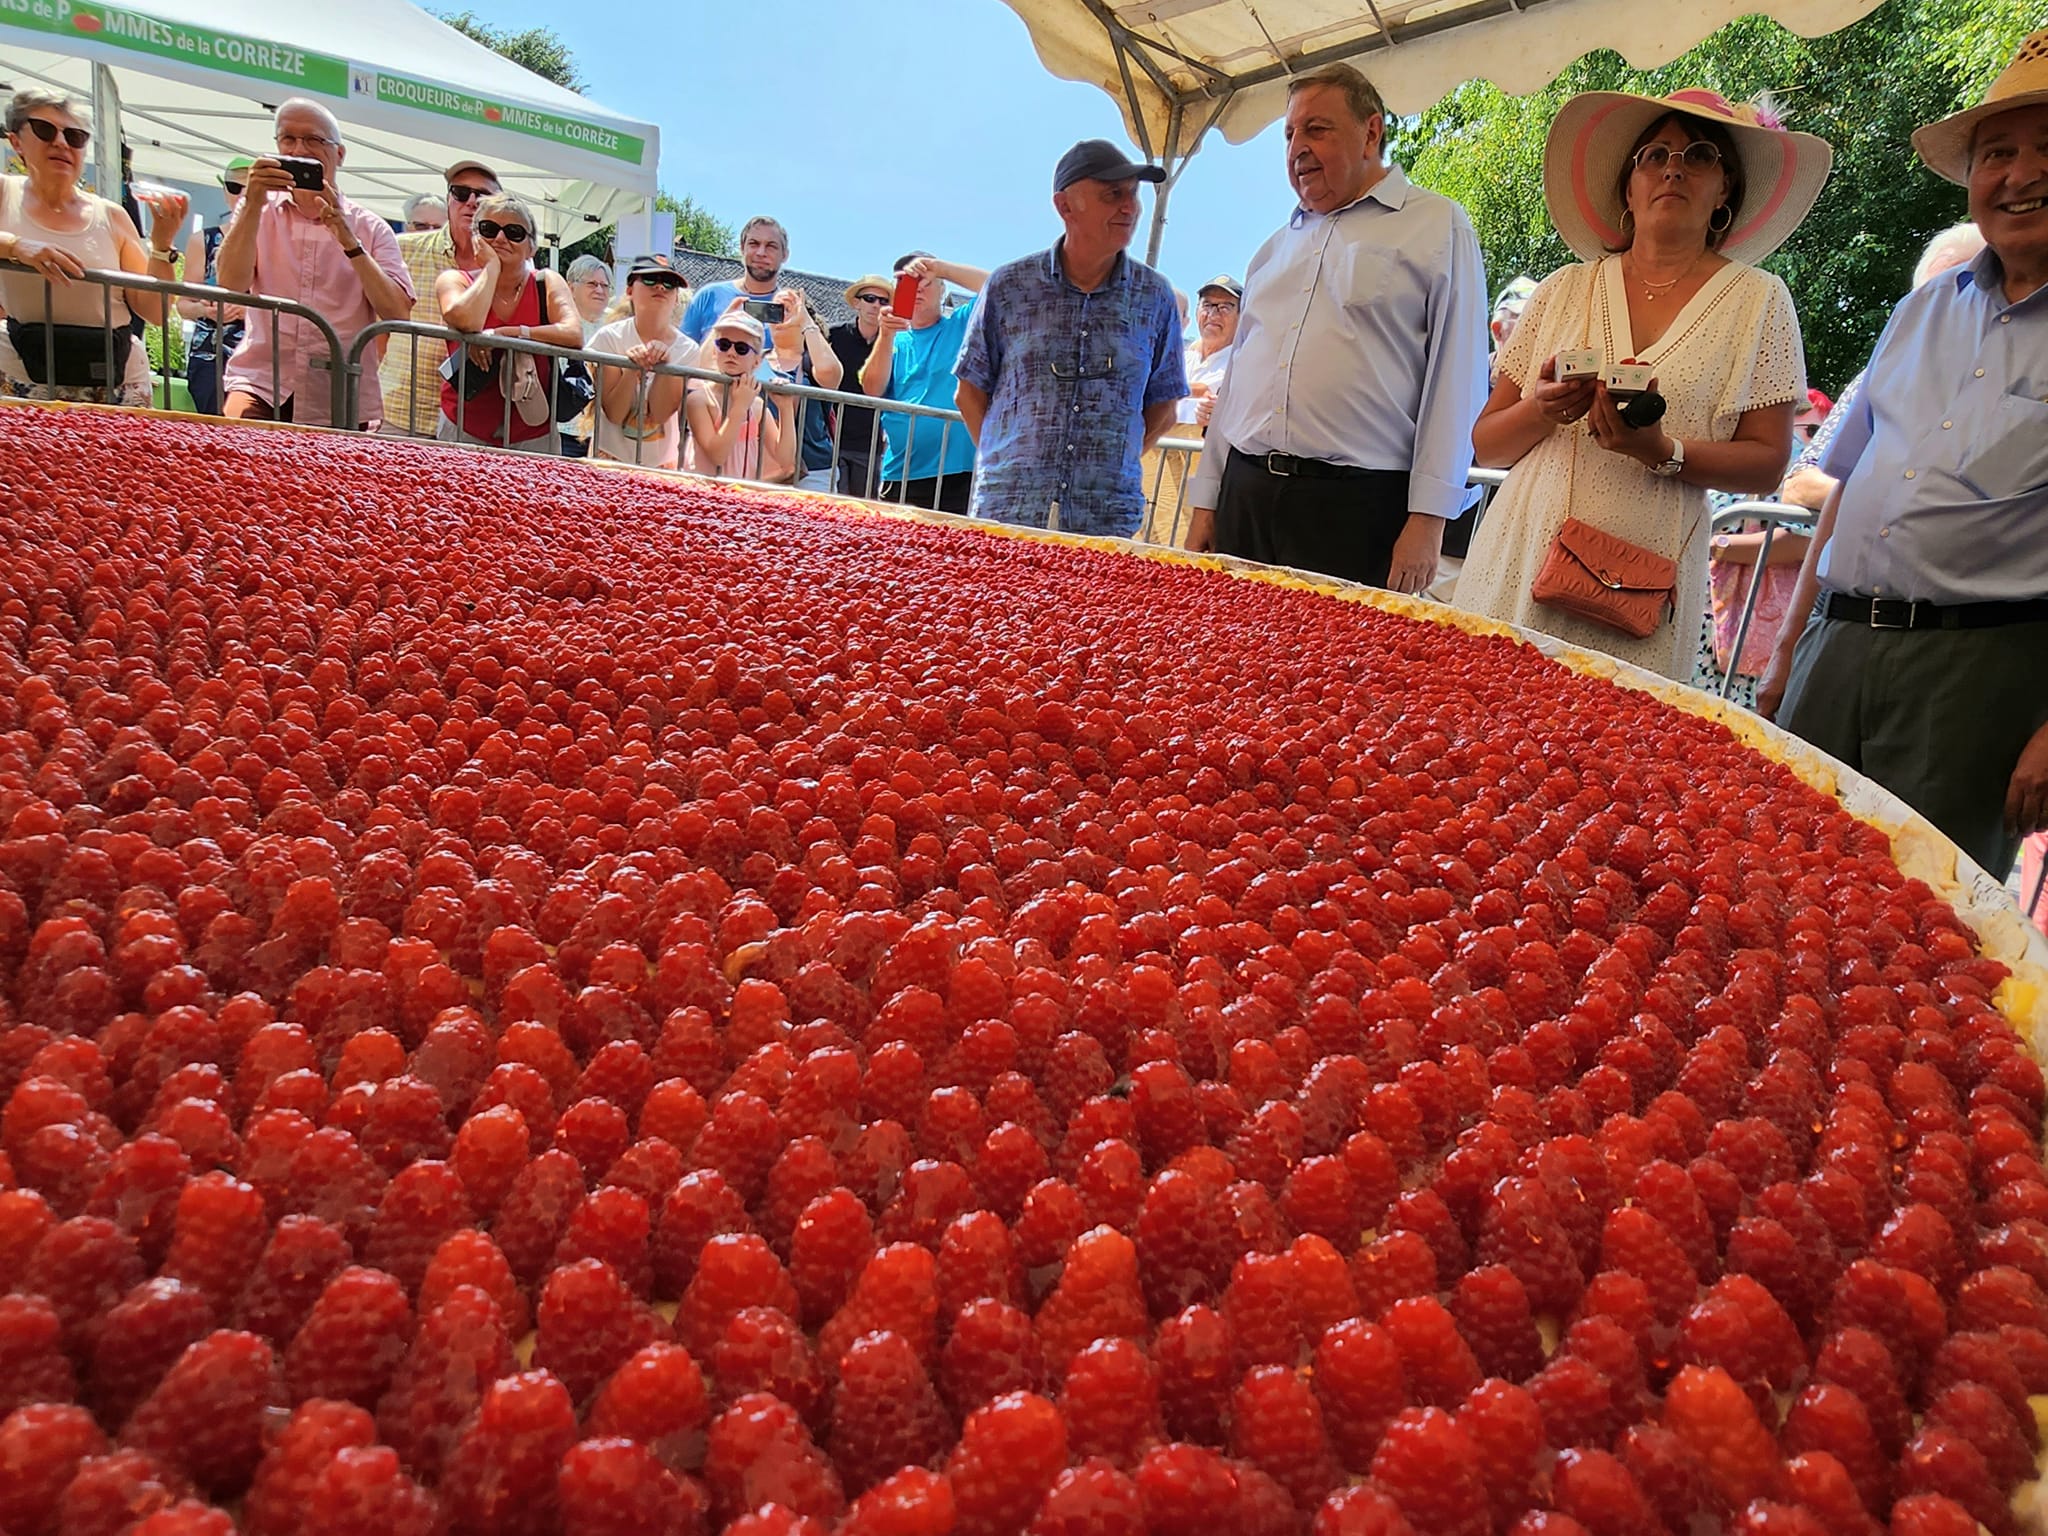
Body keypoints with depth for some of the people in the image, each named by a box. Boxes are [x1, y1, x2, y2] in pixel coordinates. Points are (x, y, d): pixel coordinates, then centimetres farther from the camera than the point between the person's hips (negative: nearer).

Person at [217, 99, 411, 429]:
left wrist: (350, 242, -14)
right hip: (262, 380, 0)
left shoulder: (370, 228, 8)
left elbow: (398, 313, -8)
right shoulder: (261, 211, 12)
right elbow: (230, 285, -6)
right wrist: (252, 206, -13)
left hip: (338, 399, 0)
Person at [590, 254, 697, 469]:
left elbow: (661, 414, -12)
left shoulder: (687, 350, -4)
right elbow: (614, 414, -13)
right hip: (611, 457, -1)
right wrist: (631, 370, -26)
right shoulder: (609, 338, -7)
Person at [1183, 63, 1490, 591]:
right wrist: (1206, 500, 14)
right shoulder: (1277, 246, 22)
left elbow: (1454, 381, -3)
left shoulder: (1438, 227, 5)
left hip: (1358, 507, -5)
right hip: (1244, 495, 5)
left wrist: (1427, 519, -11)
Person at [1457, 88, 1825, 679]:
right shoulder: (1563, 290, 10)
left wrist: (1663, 452, -15)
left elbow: (1767, 463, 2)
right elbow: (1485, 444, 8)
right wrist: (1542, 410, -12)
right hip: (1517, 568, 1)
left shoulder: (1757, 300, 7)